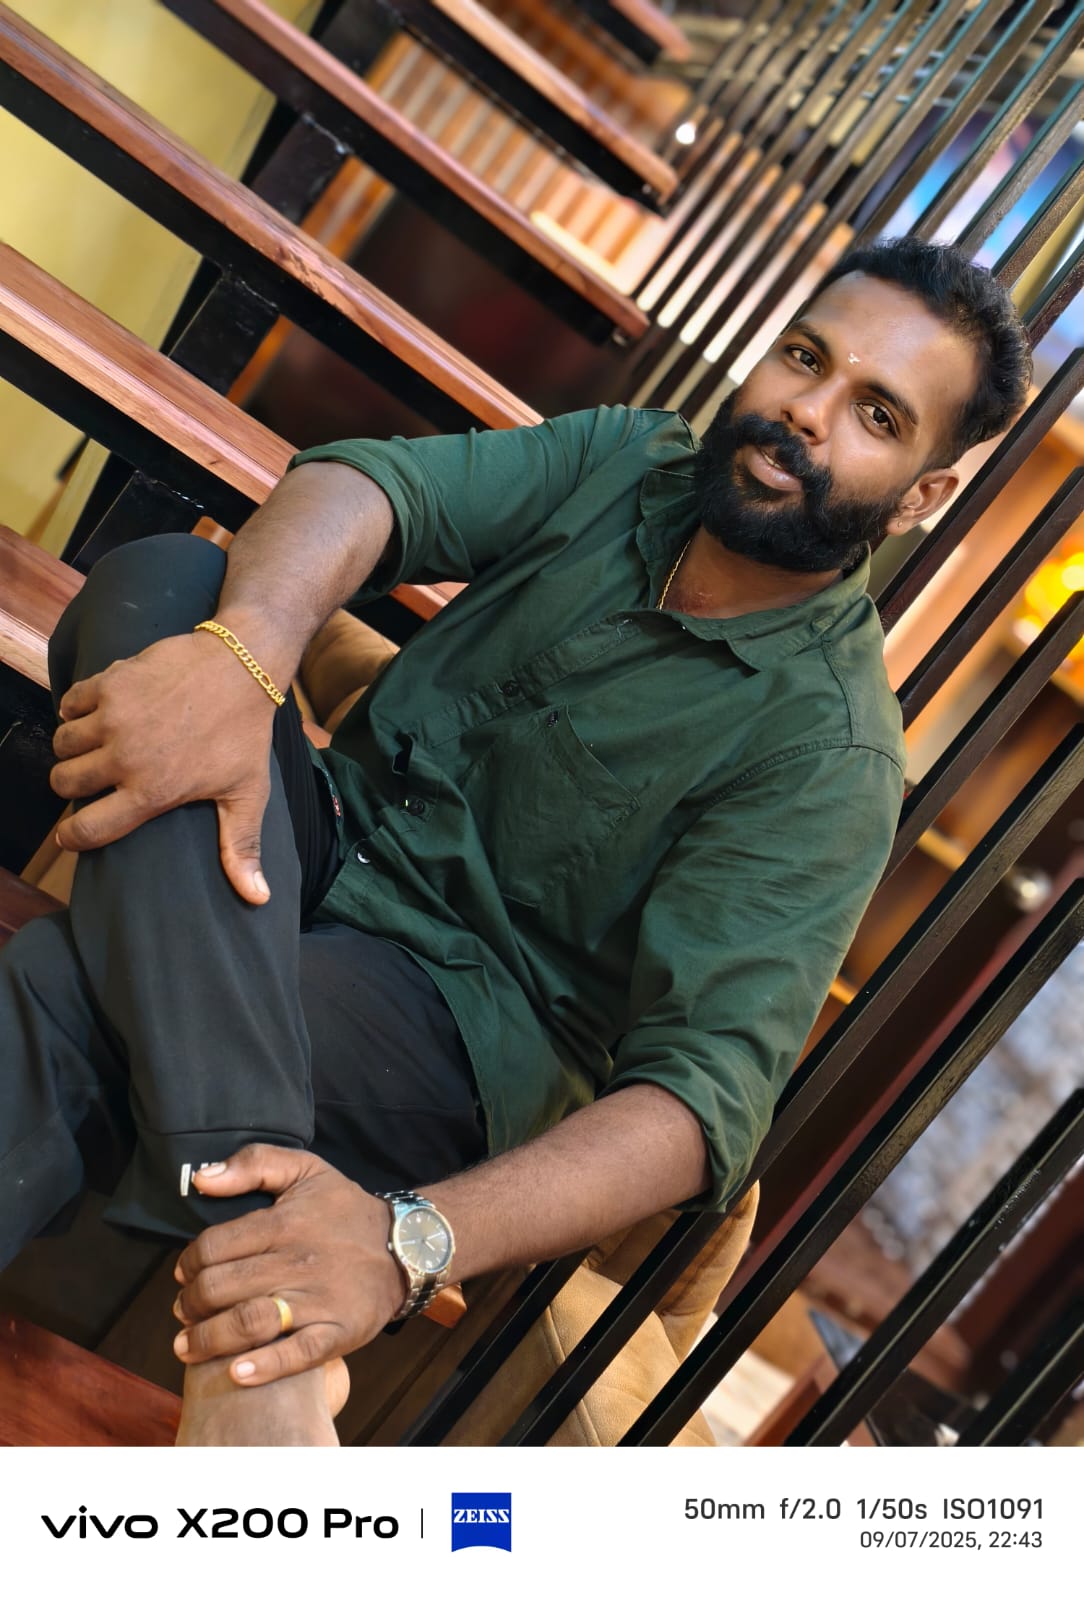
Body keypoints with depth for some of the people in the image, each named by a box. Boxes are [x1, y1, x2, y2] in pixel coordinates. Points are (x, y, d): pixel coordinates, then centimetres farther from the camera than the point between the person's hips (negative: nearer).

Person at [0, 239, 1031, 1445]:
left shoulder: (828, 748, -14)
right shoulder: (624, 464, 2)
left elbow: (707, 1091, -24)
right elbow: (365, 486, -14)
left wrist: (407, 1239, -41)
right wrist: (239, 653, -39)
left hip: (456, 1020, -6)